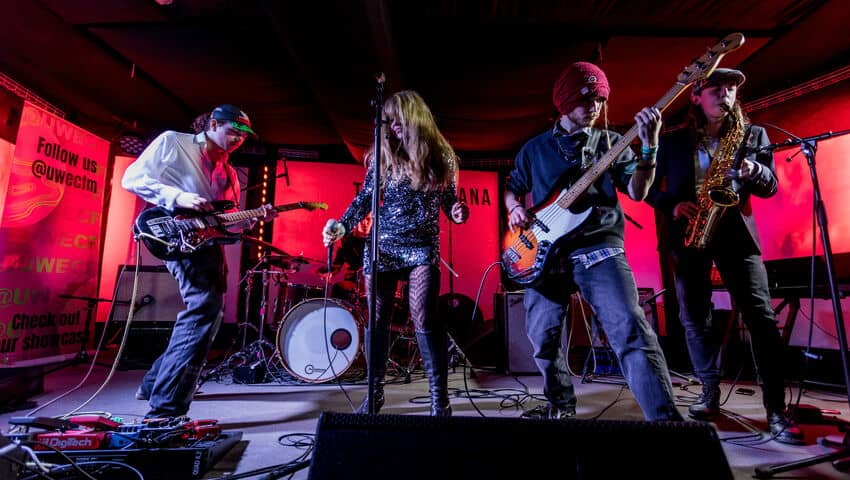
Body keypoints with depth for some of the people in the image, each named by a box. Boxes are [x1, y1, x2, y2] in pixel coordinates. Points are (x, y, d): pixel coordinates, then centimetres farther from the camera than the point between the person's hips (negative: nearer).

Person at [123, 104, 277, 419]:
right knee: (206, 306, -24)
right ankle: (165, 408, -20)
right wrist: (178, 197, -17)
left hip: (206, 242, 9)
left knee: (206, 309, 16)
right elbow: (131, 178, -4)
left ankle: (156, 383, 35)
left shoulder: (227, 173, 22)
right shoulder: (172, 142, 4)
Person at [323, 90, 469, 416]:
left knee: (424, 318, -10)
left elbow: (449, 200, 10)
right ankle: (375, 392, 22)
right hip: (382, 245, 2)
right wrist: (342, 226, -11)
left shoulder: (441, 156, 4)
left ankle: (440, 396, 5)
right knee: (377, 319, 5)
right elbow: (365, 198, 2)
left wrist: (457, 213, -12)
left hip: (422, 247, -1)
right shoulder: (384, 154, 5)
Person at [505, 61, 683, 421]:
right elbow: (512, 188, 23)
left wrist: (649, 147, -15)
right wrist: (515, 209, 0)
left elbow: (637, 192, 0)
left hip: (598, 249, -2)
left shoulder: (610, 142, 10)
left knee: (631, 331, -19)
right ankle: (560, 403, 32)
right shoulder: (534, 148, 14)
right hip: (546, 252, 2)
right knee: (542, 336, 9)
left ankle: (666, 418, -11)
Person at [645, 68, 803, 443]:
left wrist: (752, 170, -11)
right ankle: (710, 392, 19)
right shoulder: (672, 141, 11)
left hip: (735, 230, 0)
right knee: (694, 318, 3)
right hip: (687, 232, 0)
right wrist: (671, 205, -9)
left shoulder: (753, 135, 14)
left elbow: (771, 187, 11)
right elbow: (648, 186, 9)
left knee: (760, 316, -8)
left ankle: (776, 408, 2)